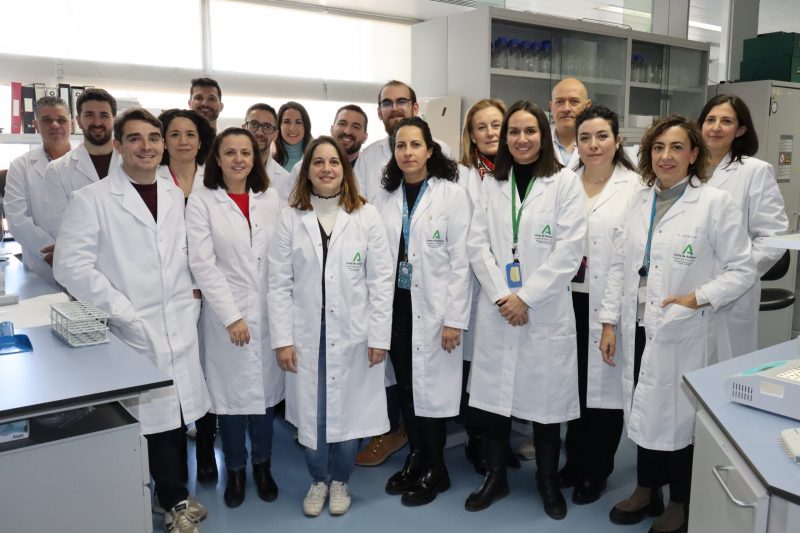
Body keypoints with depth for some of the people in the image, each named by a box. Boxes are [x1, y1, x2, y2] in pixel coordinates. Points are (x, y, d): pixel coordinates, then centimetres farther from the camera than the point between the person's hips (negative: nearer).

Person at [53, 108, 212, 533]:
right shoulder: (91, 199, -6)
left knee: (176, 414, 11)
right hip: (132, 334, -4)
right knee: (152, 418, 2)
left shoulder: (177, 196, 9)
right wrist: (125, 313, -15)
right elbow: (71, 265, -14)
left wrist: (191, 293, 6)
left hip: (179, 329, 4)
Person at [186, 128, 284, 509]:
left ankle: (262, 466, 31)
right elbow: (202, 265, -10)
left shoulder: (270, 199, 6)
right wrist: (232, 316, -14)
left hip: (270, 313, 3)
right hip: (227, 315, -2)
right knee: (231, 392, 6)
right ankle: (235, 470, 27)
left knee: (265, 389, 12)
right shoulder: (201, 202, -3)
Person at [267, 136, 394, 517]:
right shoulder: (290, 219, 1)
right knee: (312, 413, 9)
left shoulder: (366, 216, 1)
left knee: (348, 411, 8)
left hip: (353, 334, 0)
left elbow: (381, 280, -2)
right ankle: (317, 480, 33)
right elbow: (279, 284, 0)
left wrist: (379, 335, -6)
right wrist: (282, 339, -6)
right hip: (307, 334, 1)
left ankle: (340, 481, 32)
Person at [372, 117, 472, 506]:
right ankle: (415, 458, 31)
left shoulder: (452, 194, -6)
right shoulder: (385, 198, 7)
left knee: (432, 387, 3)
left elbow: (461, 260, -9)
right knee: (405, 387, 12)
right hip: (396, 305, 4)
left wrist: (455, 319, -13)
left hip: (433, 307, -4)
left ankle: (435, 471, 21)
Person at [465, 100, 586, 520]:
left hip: (546, 310, -2)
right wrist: (501, 296, -10)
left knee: (545, 396, 7)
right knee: (493, 392, 7)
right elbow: (477, 244, 2)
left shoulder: (565, 182, -1)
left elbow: (569, 250, -8)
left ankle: (548, 480, 27)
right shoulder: (491, 184, 9)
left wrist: (526, 297, -13)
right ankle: (495, 476, 26)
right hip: (496, 309, 3)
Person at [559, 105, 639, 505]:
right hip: (571, 299, 4)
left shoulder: (635, 187, -4)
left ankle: (597, 471, 26)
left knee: (606, 385, 8)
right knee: (573, 383, 14)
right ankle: (575, 460, 33)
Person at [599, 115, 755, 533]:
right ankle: (647, 490, 35)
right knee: (643, 411, 15)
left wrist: (699, 298, -19)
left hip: (683, 335, -4)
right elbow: (619, 264, 7)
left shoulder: (715, 202, -7)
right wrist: (609, 321, 4)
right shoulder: (637, 202, 7)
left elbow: (743, 269, -5)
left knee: (678, 415, 8)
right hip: (638, 329, 4)